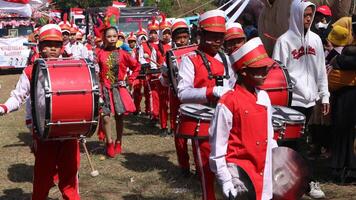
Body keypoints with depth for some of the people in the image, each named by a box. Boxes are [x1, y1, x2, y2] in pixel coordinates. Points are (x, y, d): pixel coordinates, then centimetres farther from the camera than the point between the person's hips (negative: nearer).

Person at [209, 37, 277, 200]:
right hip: (238, 170, -6)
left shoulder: (264, 97, 5)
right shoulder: (228, 103, -15)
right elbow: (218, 144, -12)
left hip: (263, 170, 6)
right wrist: (225, 181, -11)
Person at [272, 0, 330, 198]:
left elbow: (321, 70, 13)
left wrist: (324, 95, 10)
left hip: (309, 99, 5)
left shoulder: (315, 39, 9)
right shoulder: (285, 41, -5)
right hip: (291, 99, -5)